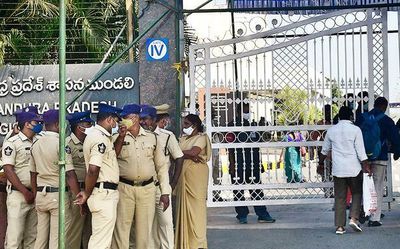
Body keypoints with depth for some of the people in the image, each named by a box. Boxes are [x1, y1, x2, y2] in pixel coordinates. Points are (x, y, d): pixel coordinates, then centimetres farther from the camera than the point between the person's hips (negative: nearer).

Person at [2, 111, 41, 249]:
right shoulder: (12, 142, -5)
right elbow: (8, 170, -10)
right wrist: (25, 192, -14)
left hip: (35, 194, 6)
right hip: (18, 194, -6)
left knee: (32, 237, 9)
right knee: (15, 236, -6)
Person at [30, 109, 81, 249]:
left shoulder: (35, 144, 9)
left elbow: (33, 175, 15)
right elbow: (70, 175, -17)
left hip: (40, 195, 7)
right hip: (58, 194, -7)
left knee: (41, 238, 12)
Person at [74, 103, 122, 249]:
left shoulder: (94, 135, 15)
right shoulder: (100, 138, -17)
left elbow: (111, 155, 28)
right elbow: (93, 169, -25)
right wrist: (87, 194, -12)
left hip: (105, 193, 11)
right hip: (104, 194, -11)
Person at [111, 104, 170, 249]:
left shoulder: (152, 137, 8)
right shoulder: (118, 137, 4)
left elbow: (161, 166, 9)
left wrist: (165, 192, 5)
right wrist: (121, 136, -21)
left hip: (147, 189, 2)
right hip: (124, 188, -1)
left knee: (144, 230, 7)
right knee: (121, 228, -3)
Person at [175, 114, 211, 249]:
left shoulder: (201, 138, -2)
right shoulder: (183, 139, 18)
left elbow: (194, 152, -17)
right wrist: (189, 156, -12)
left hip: (196, 174, -6)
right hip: (183, 174, 7)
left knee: (195, 206, -5)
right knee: (184, 206, 5)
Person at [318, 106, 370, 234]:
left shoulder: (331, 130, 5)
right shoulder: (355, 130, -5)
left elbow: (325, 150, 16)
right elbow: (361, 151, -8)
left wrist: (321, 163, 29)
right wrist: (366, 166, -2)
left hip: (338, 169, 3)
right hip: (354, 168, -2)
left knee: (339, 197, 6)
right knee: (357, 194, 13)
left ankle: (339, 226, 4)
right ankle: (354, 218, -4)